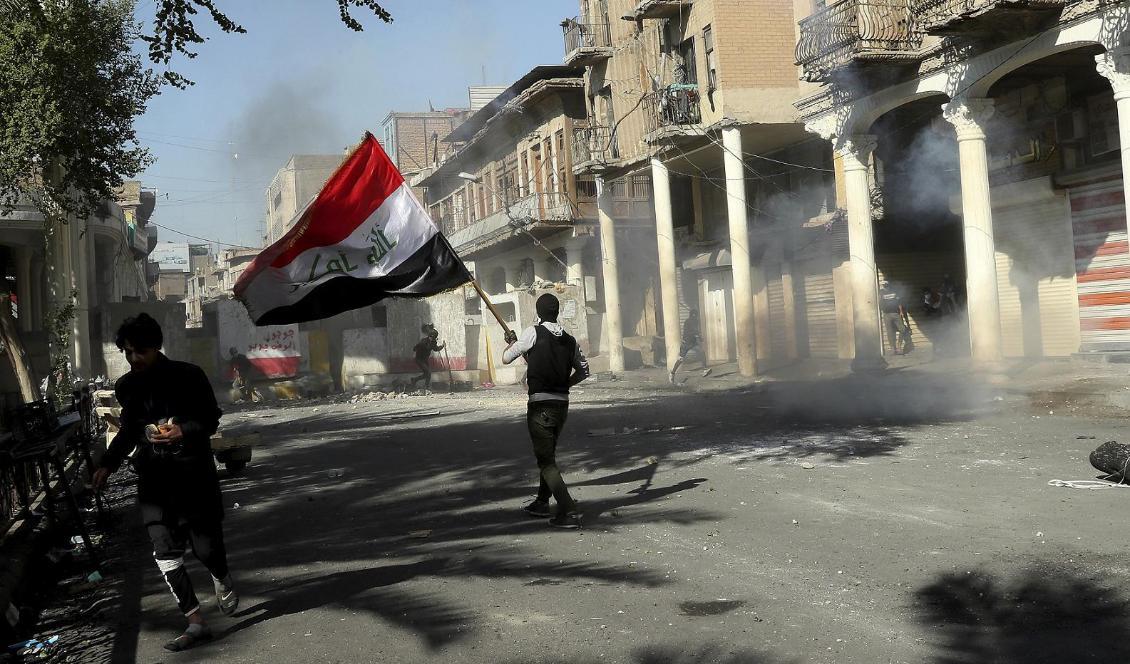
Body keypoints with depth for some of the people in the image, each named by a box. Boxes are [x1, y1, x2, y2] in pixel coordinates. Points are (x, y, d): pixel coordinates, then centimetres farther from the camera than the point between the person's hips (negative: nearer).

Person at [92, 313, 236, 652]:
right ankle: (197, 623, -1)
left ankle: (223, 581, 39)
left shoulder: (188, 376, -7)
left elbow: (210, 420, -1)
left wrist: (183, 431, -20)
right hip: (154, 479, 3)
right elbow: (128, 431, 18)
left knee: (206, 545, 3)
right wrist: (108, 464, 6)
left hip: (194, 474, -3)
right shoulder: (126, 386, 6)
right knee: (165, 553, -7)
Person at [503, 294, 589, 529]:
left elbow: (506, 358, 0)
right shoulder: (569, 340, 8)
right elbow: (583, 370, 18)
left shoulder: (533, 333, -8)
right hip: (562, 403, 6)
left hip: (540, 405, -6)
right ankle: (542, 502, 37)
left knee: (545, 461, -4)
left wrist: (512, 342, 20)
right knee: (548, 454, 24)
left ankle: (569, 512, -14)